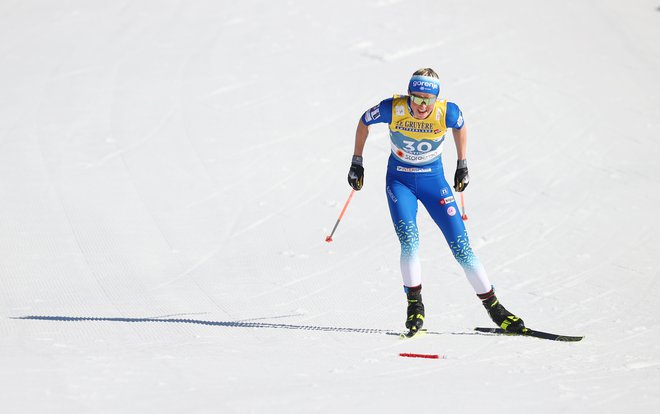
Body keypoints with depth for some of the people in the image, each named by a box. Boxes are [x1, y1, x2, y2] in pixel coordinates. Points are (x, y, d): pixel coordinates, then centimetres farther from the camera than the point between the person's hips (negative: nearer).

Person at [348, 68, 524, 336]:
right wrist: (356, 162, 4)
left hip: (434, 180, 1)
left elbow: (460, 126, 4)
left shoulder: (447, 113, -21)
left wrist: (462, 165, 10)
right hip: (399, 181, -1)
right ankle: (414, 305, -8)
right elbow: (364, 122, -2)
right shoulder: (393, 109, -23)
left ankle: (494, 308, 7)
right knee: (409, 241, -24)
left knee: (461, 246, -3)